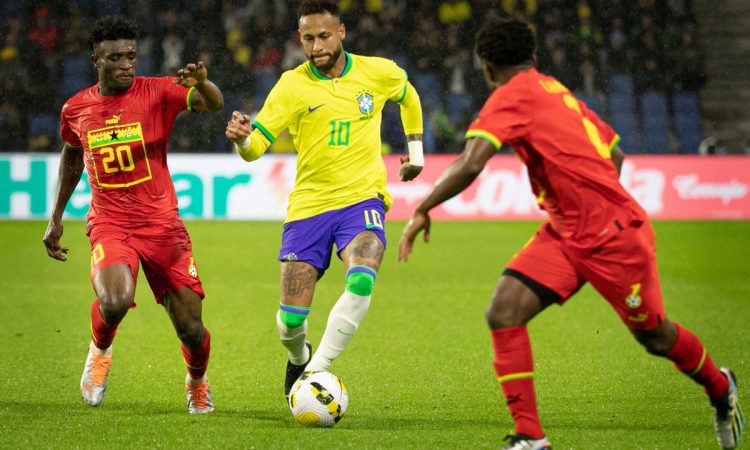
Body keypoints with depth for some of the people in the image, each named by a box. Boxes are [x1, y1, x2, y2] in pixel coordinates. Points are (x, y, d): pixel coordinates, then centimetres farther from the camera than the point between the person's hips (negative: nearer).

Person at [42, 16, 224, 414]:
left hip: (161, 223, 0)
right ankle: (100, 351, 6)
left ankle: (197, 382, 35)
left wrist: (201, 83, -45)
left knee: (190, 328, 0)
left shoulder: (157, 92, -6)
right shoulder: (75, 109, 4)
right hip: (109, 224, 0)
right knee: (115, 302, -30)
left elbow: (214, 104, -22)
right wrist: (56, 217, 23)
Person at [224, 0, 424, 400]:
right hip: (308, 205, 0)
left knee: (361, 281, -31)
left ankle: (316, 371, -23)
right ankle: (298, 359, 35)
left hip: (362, 198, 0)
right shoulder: (292, 85, -5)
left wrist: (415, 152, 21)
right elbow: (255, 147, -10)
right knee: (290, 318, -2)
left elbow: (409, 97, 25)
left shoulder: (378, 73, 1)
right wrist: (241, 138, -33)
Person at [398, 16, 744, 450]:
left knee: (654, 336, 11)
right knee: (503, 314, -9)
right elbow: (614, 153, 19)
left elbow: (470, 165, -28)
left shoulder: (512, 95, -15)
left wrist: (423, 210, -17)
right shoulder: (557, 91, 12)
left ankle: (721, 388, 40)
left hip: (614, 235, -8)